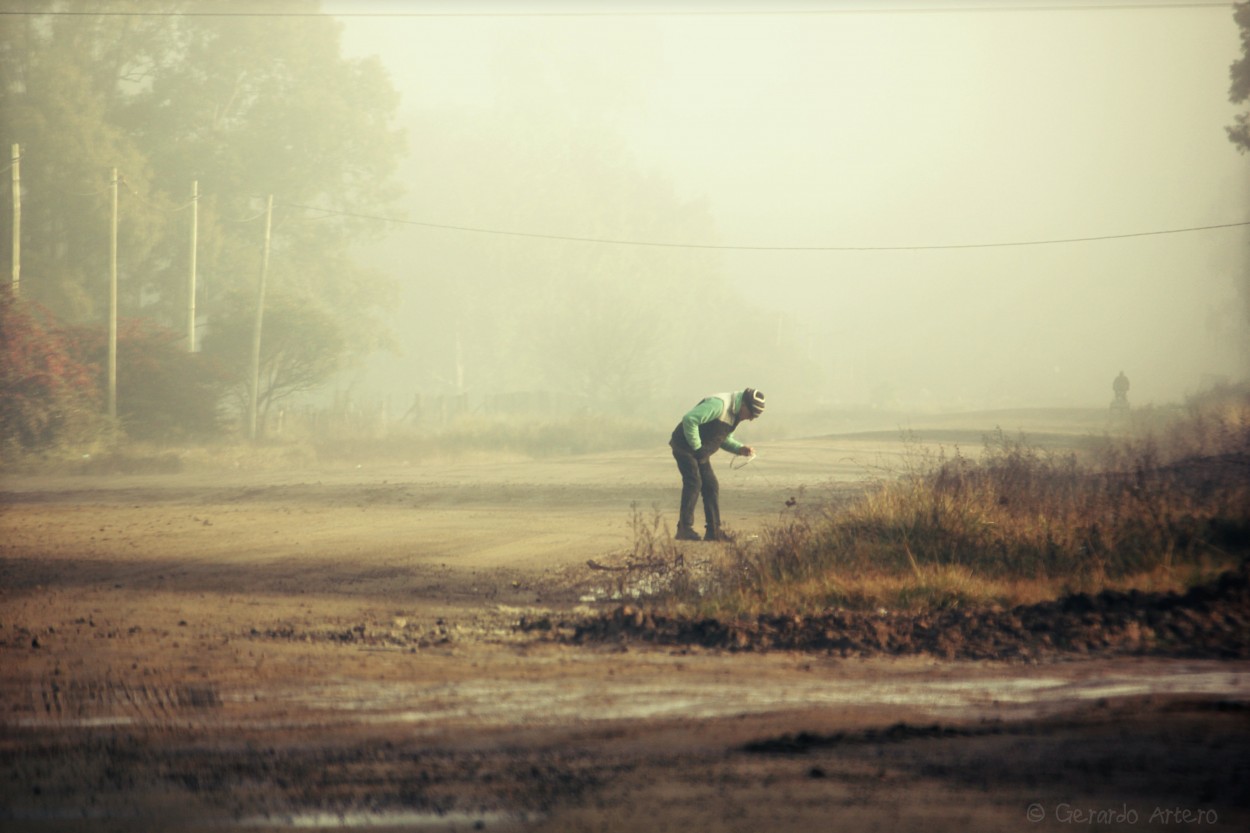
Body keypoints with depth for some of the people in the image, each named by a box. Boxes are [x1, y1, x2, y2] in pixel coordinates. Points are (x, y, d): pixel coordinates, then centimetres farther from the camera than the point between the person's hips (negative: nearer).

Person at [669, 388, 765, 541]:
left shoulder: (735, 414, 8)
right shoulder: (719, 404, -24)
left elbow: (724, 439, 19)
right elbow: (689, 419, -31)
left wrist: (740, 449, -1)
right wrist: (696, 446, -23)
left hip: (700, 453, 9)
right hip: (685, 447, -9)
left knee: (712, 487, 4)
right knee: (693, 484, -17)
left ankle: (713, 531, 7)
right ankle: (684, 528, -17)